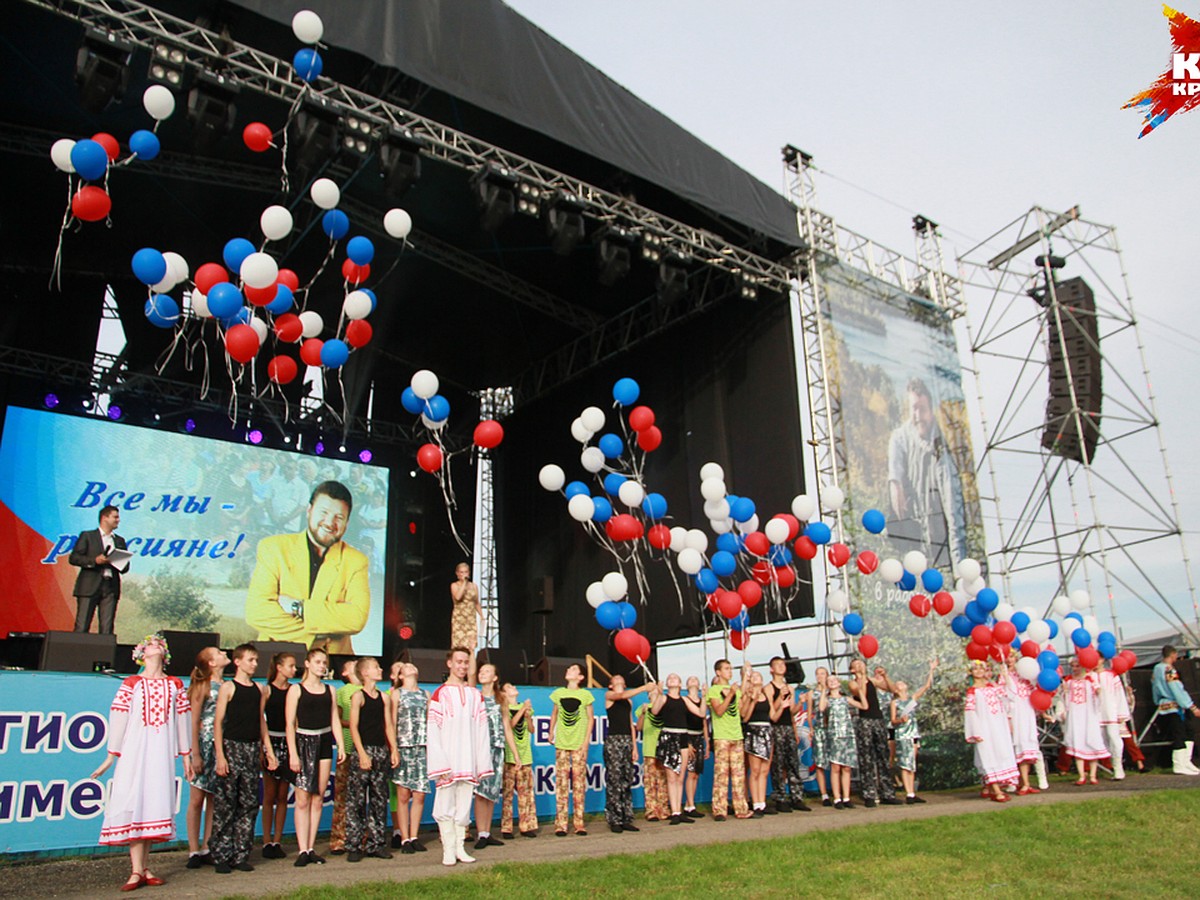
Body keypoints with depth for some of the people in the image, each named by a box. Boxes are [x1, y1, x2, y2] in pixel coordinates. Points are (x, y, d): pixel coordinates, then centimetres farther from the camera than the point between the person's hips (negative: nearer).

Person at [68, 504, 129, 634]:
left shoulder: (119, 540, 20)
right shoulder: (87, 536, 8)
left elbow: (125, 567, 17)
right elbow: (73, 558, -2)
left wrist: (118, 563, -5)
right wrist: (94, 560, -14)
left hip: (111, 588, 4)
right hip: (90, 586, -3)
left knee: (107, 629, -2)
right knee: (82, 627, -6)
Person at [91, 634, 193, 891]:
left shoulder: (175, 685, 12)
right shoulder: (131, 684, 5)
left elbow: (182, 718, 12)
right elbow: (118, 718, 3)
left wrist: (186, 755, 11)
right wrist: (111, 756, -1)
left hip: (163, 751, 2)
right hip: (135, 749, -2)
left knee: (155, 802, 1)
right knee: (133, 802, -8)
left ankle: (143, 867, 9)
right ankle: (137, 871, -6)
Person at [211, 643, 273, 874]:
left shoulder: (260, 690, 12)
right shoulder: (228, 687, -3)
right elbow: (218, 722, -6)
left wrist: (268, 749, 13)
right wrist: (220, 755, -13)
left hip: (253, 748, 5)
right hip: (232, 746, -5)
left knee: (249, 804, 5)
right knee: (224, 805, -3)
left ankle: (241, 855, 12)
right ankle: (221, 857, 5)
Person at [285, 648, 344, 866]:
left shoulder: (329, 690, 13)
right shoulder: (296, 689, 0)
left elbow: (335, 720, 13)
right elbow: (290, 723, -4)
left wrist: (341, 745, 3)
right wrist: (292, 753, -11)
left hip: (324, 743, 4)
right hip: (304, 742, -4)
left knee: (318, 798, 5)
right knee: (303, 799, -6)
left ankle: (311, 848, 11)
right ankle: (302, 850, -3)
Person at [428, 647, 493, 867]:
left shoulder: (475, 695, 12)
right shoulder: (440, 694, 0)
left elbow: (482, 731, 10)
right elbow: (433, 732, -6)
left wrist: (483, 764, 3)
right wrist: (440, 764, -13)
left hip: (468, 762, 3)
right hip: (447, 761, -3)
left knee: (464, 805, 7)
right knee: (446, 805, -1)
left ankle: (460, 848, 15)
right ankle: (448, 851, 7)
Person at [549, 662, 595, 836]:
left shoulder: (585, 695, 2)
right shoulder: (558, 693, 8)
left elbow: (590, 718, 4)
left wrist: (586, 740, -2)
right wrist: (551, 732, 16)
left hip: (579, 744, -1)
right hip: (561, 744, 1)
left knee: (579, 782, 0)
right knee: (561, 782, -2)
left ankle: (579, 824, 5)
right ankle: (560, 824, 0)